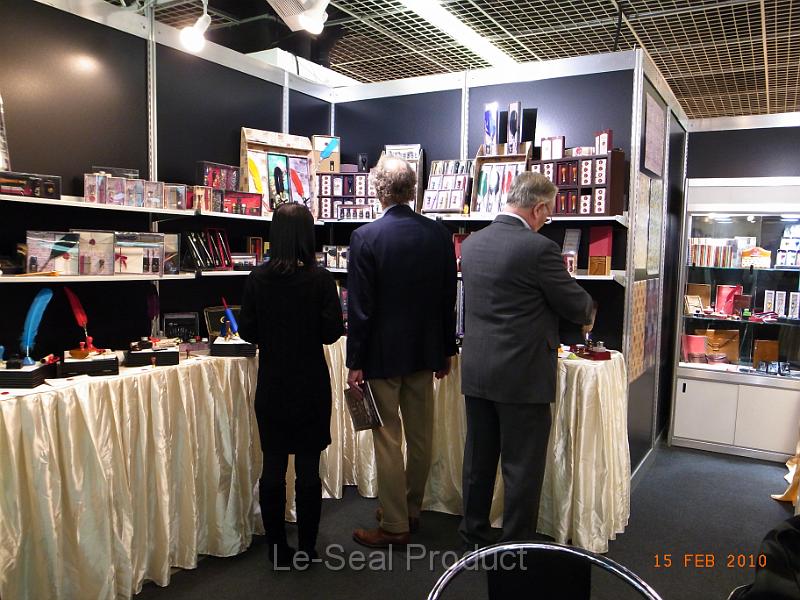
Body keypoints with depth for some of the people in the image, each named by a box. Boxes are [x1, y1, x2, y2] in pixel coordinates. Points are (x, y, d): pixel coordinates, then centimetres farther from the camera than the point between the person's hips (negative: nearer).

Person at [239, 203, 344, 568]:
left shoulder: (257, 279, -6)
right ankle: (306, 549, 19)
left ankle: (278, 550, 20)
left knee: (273, 467, 11)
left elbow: (247, 331, -1)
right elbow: (332, 332, -10)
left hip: (271, 387, 2)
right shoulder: (320, 279, -12)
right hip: (311, 386, -2)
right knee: (308, 469, 8)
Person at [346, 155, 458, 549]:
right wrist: (445, 351, 14)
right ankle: (411, 511, 33)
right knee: (420, 436, 15)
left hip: (382, 354, -5)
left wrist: (355, 363, -6)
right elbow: (448, 300, 4)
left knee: (388, 440, 5)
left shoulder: (366, 237, -13)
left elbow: (359, 307, -13)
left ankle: (394, 526, 15)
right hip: (425, 350, 5)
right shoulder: (439, 235, 0)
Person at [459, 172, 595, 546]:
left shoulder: (472, 243, 5)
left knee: (479, 457, 18)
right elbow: (577, 307, -8)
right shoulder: (539, 248, -17)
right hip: (522, 375, -7)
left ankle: (474, 533, 34)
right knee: (522, 466, 7)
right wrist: (586, 310, 16)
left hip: (476, 371, 7)